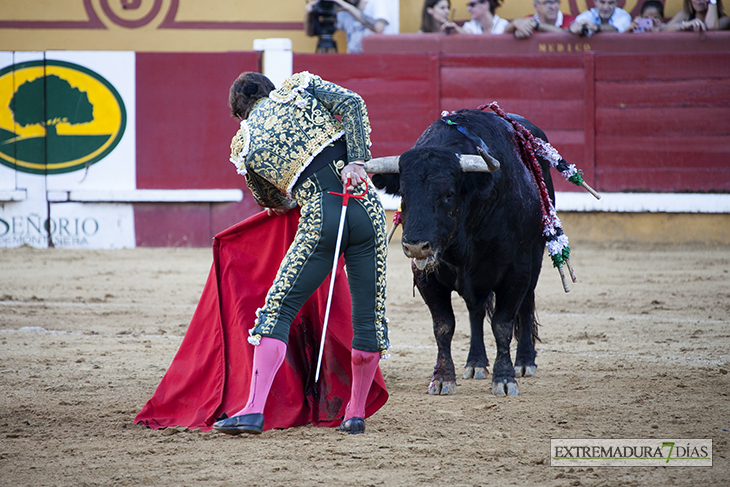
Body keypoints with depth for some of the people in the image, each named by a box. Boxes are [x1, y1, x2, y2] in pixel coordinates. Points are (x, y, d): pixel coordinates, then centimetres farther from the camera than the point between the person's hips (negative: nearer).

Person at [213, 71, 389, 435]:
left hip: (321, 218, -2)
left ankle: (254, 409, -8)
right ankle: (356, 413, 17)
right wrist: (356, 161, -4)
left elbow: (272, 202, 23)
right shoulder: (299, 88, 14)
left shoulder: (244, 145, 12)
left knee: (278, 309, 3)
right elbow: (351, 103, -2)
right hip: (365, 206, 2)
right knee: (369, 313, 11)